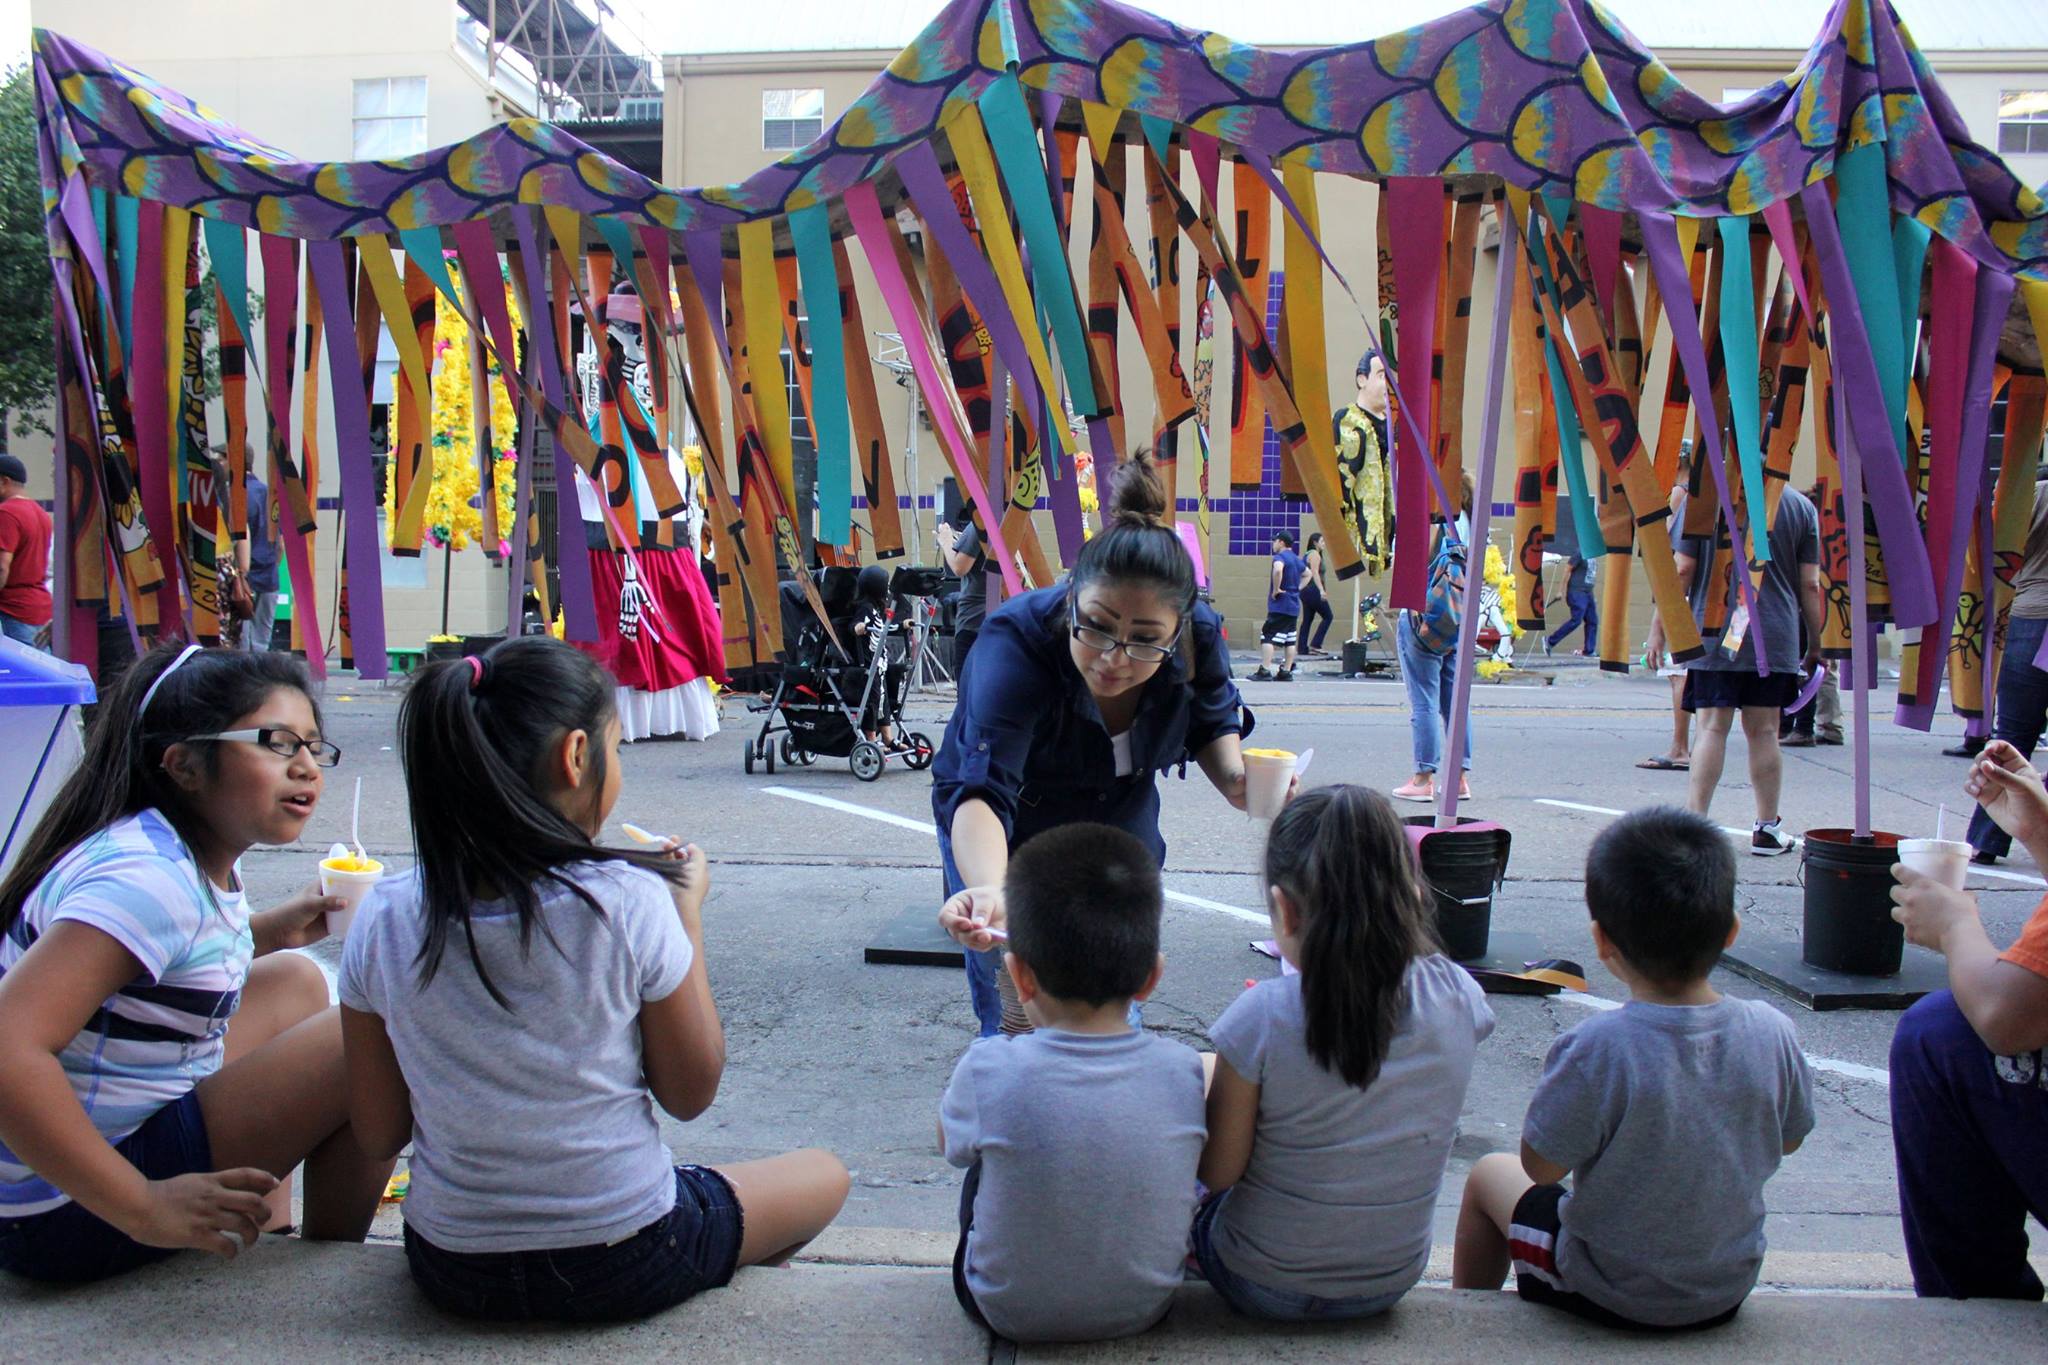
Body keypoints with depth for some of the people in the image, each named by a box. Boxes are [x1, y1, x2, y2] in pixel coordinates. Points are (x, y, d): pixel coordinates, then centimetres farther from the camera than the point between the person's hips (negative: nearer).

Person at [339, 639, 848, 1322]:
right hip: (621, 1264, -4)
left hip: (451, 1270, 4)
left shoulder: (383, 921, -11)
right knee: (825, 1174, 21)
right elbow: (691, 1095, -8)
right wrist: (687, 908, -2)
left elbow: (380, 1132, -1)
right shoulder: (629, 904, -21)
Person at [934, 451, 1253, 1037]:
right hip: (1006, 833, -4)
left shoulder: (1199, 637, -24)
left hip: (1122, 816, 4)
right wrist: (987, 890, -67)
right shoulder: (1017, 642, -38)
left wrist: (1235, 776, -23)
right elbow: (981, 789, -49)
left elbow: (1213, 723, -1)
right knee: (1018, 1022, -3)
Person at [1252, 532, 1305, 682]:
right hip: (1294, 606, 9)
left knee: (1268, 637, -8)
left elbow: (1278, 570, -34)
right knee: (1290, 640, 9)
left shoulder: (1280, 557, -11)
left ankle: (1265, 670, -15)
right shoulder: (1297, 559, 15)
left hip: (1280, 606, -9)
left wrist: (1276, 589, -23)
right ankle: (1286, 672, 11)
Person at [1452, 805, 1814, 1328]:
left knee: (1489, 1174, 22)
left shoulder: (1596, 1049, -31)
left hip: (1611, 1297, -4)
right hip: (1730, 1289, 5)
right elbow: (1789, 1139, 1)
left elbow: (1541, 1167, -19)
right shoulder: (1771, 1032, -17)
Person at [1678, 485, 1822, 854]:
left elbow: (1683, 571, -2)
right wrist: (1815, 645, 13)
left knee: (1711, 728, -1)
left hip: (1713, 635, -1)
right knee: (1763, 732, 8)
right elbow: (1810, 585, 4)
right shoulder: (1801, 506, 4)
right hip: (1775, 640, 1)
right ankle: (1767, 830, 15)